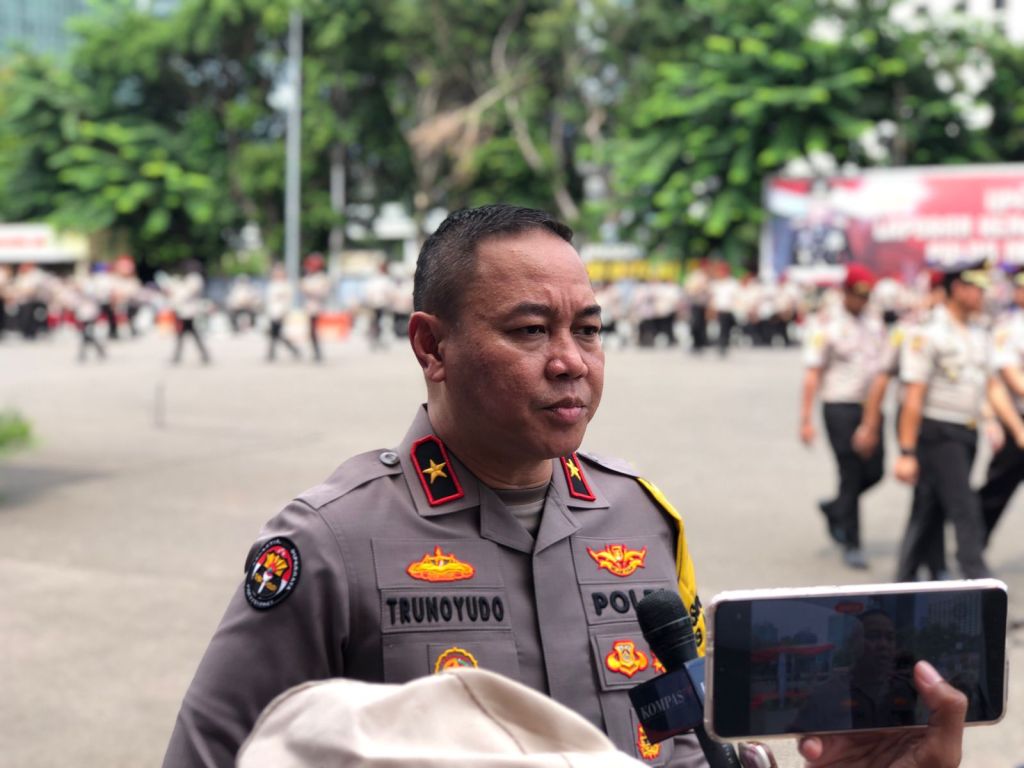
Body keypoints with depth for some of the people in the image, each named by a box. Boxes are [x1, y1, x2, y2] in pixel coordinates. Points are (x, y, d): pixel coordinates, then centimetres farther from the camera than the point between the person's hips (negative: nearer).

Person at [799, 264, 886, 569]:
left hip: (869, 407, 6)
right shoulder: (827, 325, -5)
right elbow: (812, 374, -7)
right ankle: (851, 545, 8)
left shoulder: (874, 323, 12)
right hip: (839, 406, -5)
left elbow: (882, 366, 18)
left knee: (874, 471, 3)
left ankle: (835, 509, 30)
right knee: (851, 474, -3)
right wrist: (806, 420, -11)